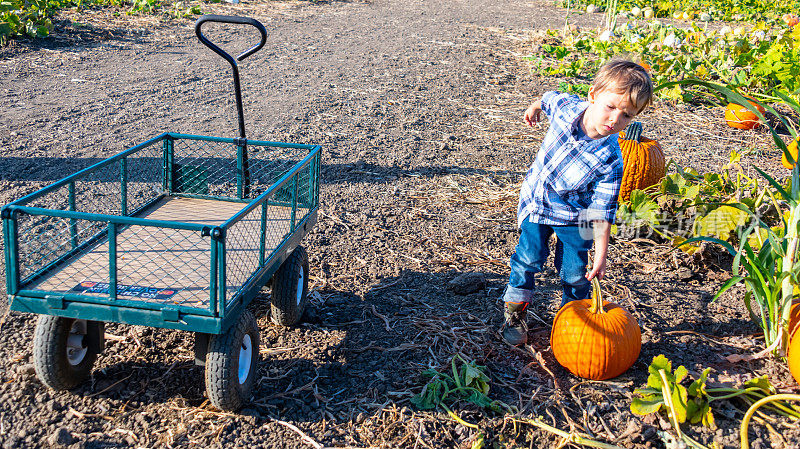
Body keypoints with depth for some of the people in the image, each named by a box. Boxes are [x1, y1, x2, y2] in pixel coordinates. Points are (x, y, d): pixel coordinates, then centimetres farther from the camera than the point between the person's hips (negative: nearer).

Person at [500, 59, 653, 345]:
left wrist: (601, 254, -25)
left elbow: (602, 211, -22)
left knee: (575, 273, 4)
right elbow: (549, 99, 4)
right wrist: (536, 106, 26)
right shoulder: (565, 106, -23)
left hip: (574, 214, -1)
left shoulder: (611, 160, -28)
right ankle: (514, 313, 19)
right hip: (537, 200, 2)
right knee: (528, 259, 1)